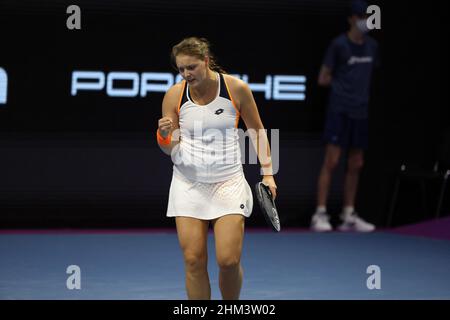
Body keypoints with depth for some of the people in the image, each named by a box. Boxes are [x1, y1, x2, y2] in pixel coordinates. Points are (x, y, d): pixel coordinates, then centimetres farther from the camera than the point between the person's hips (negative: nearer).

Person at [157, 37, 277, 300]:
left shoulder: (237, 88, -7)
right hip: (188, 184, 1)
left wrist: (267, 173, 3)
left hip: (228, 182, -1)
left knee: (229, 260, -10)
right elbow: (170, 150, 2)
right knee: (194, 260, -5)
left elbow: (257, 130, 8)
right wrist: (164, 135, -20)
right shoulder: (174, 96, -4)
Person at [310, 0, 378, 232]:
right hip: (339, 110, -5)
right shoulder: (339, 45, -4)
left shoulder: (372, 46, 11)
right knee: (331, 161, -8)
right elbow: (323, 79, 0)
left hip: (361, 112, 6)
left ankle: (348, 216, 14)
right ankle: (320, 214, -6)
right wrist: (344, 81, 5)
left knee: (356, 165, 7)